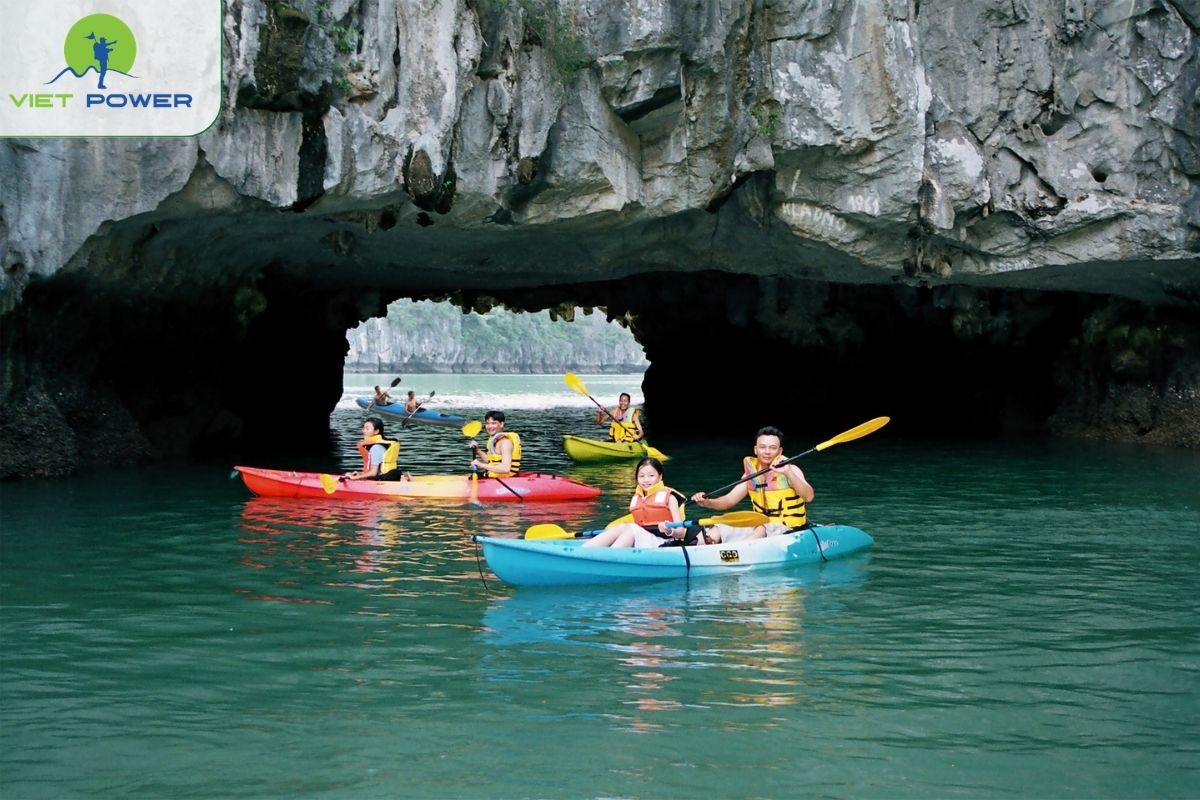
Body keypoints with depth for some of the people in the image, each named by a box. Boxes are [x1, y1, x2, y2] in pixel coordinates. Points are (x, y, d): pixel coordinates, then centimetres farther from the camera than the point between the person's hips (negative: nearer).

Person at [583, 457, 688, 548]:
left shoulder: (668, 496, 4)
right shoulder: (635, 499, 20)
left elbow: (681, 533, -3)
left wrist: (670, 531, -24)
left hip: (664, 546, -5)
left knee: (631, 528, -29)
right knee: (616, 528, -21)